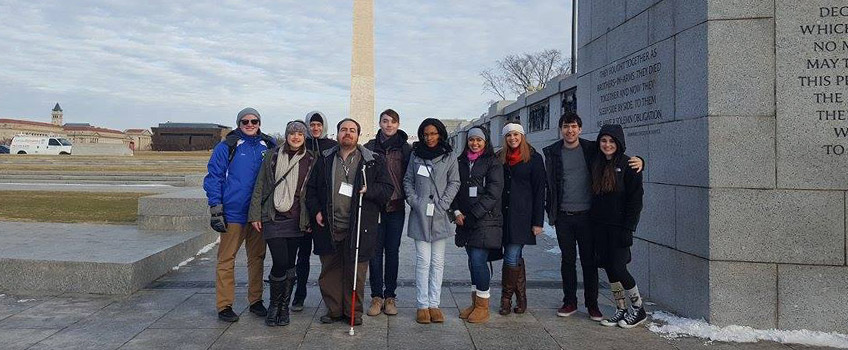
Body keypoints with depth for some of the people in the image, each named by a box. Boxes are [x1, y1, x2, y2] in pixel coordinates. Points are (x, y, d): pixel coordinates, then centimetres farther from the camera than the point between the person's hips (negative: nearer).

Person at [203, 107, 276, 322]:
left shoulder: (269, 146, 8)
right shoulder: (227, 147, -2)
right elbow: (213, 177, -2)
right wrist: (216, 208, -8)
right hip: (233, 213, -4)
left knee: (257, 258, 12)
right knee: (227, 259, 0)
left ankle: (256, 300, 23)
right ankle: (224, 305, 9)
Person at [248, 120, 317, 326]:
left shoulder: (311, 160, 7)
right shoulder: (272, 156, 7)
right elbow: (260, 186, 7)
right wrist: (255, 215, 1)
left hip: (297, 220, 1)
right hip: (273, 218, -1)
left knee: (290, 263, 5)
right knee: (280, 262, -10)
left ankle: (284, 307, 20)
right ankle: (274, 305, 11)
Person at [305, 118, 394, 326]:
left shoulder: (372, 161, 4)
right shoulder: (325, 160, 12)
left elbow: (387, 190, 3)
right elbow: (311, 188, 17)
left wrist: (369, 190, -15)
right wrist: (316, 211, 3)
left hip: (357, 228, -2)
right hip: (328, 227, 3)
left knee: (355, 273, 4)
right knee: (329, 271, 10)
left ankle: (354, 311, 18)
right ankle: (334, 310, 23)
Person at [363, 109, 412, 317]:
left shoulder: (405, 149, 6)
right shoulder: (370, 148, 6)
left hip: (396, 207, 0)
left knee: (392, 251, 6)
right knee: (375, 251, 2)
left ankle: (390, 296, 15)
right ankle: (376, 296, 11)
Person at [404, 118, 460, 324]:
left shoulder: (449, 156, 5)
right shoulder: (415, 155, 8)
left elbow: (454, 183, 3)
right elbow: (408, 181, 9)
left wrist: (442, 204, -8)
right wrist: (414, 201, -4)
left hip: (440, 215, 0)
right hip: (420, 214, 0)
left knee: (437, 262, 5)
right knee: (423, 261, -2)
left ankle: (434, 304, 12)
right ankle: (423, 305, 3)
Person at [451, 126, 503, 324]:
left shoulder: (493, 163, -3)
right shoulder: (461, 162, 14)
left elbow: (493, 194, -11)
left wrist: (472, 215, -13)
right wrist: (457, 212, -3)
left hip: (486, 221, -5)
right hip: (466, 221, 5)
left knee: (478, 260, -10)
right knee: (473, 261, 10)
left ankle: (483, 307, 2)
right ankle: (475, 302, 21)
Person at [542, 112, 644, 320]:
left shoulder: (591, 149, 0)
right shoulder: (553, 153, 4)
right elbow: (550, 184, 9)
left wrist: (638, 162, -17)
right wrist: (551, 212, 6)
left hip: (586, 215, -1)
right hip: (563, 216, 1)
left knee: (589, 260, 5)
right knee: (568, 259, 10)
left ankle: (592, 304, 17)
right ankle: (569, 302, 22)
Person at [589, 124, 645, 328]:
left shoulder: (628, 166, -7)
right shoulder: (597, 165, 11)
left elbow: (635, 199, -11)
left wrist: (628, 228, -16)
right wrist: (592, 223, 8)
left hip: (619, 226, -6)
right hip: (600, 227, 6)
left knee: (618, 269, -7)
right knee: (609, 269, 8)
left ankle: (638, 308, 13)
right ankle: (620, 310, 21)